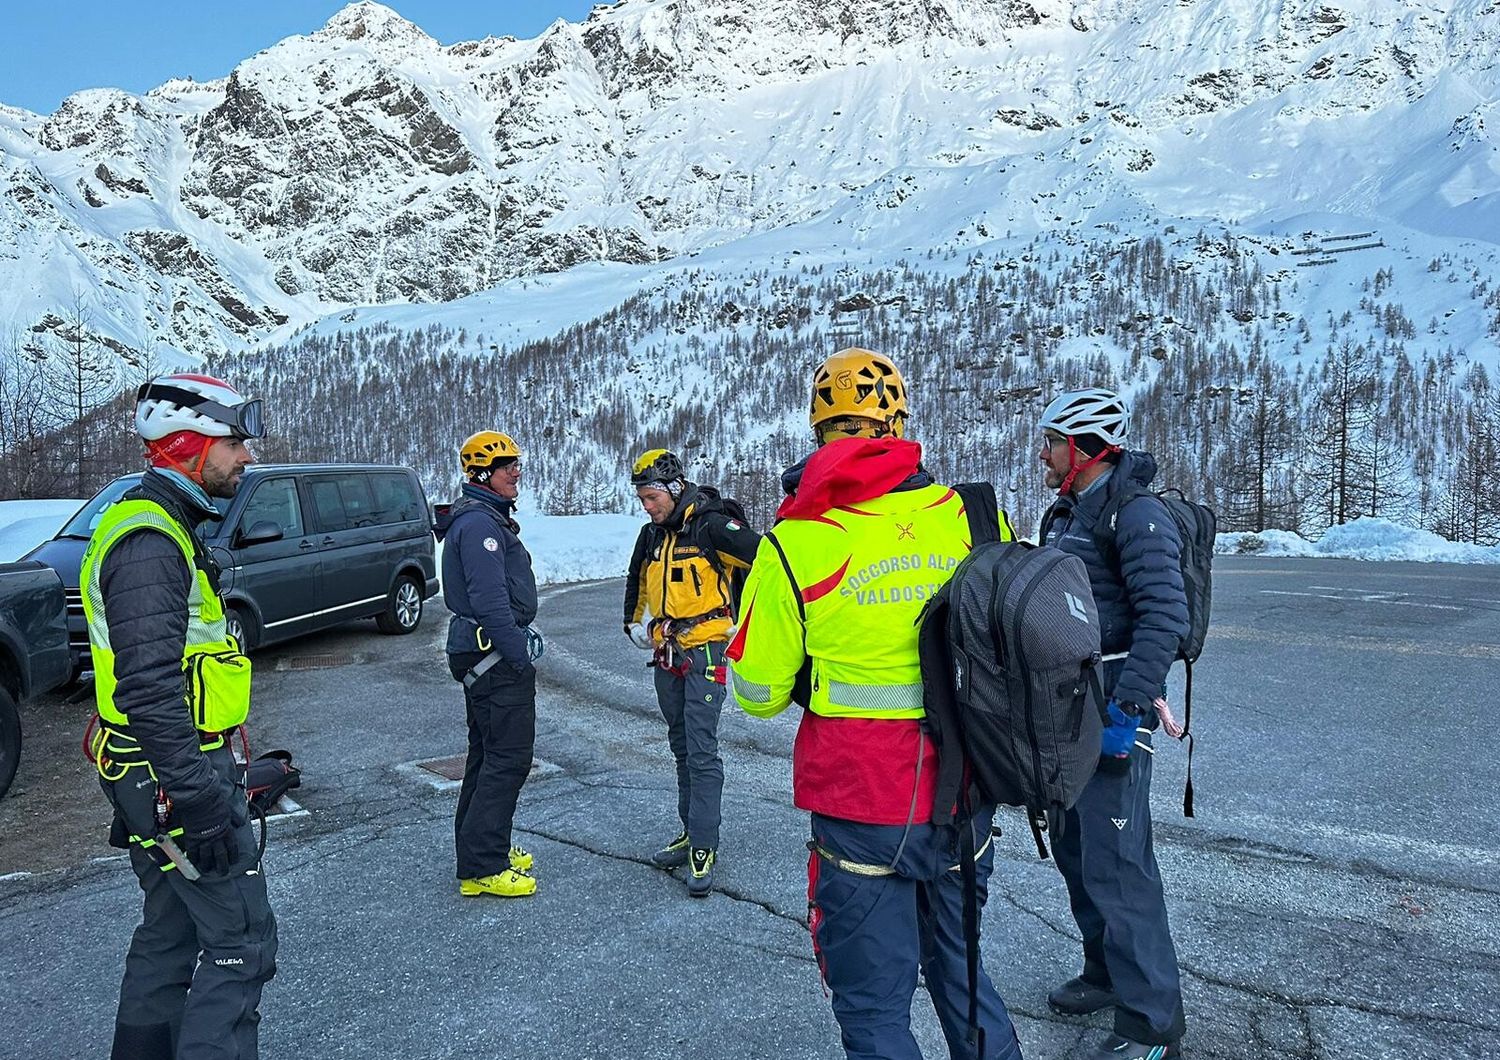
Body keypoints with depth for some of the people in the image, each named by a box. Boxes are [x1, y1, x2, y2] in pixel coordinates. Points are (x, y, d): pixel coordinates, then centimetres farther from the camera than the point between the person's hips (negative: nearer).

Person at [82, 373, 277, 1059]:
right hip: (174, 773, -11)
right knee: (240, 943, -4)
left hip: (156, 772, 11)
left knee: (172, 929, 21)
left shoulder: (164, 529, 14)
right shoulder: (148, 543, -20)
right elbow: (148, 688, -28)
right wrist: (199, 798, -27)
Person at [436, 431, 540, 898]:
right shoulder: (479, 523, -17)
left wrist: (519, 643, 20)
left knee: (487, 754, 18)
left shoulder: (488, 517, 17)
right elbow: (491, 599, -25)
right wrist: (521, 653, -23)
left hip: (483, 654, 11)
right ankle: (482, 867, -1)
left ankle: (480, 847, 29)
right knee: (508, 758, -7)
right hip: (495, 656, -11)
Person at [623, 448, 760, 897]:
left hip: (705, 651, -8)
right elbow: (636, 581, 30)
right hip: (667, 654, 8)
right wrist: (634, 623, 20)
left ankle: (705, 851, -4)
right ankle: (691, 834, 27)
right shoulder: (651, 535, 11)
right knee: (682, 748, 15)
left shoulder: (710, 526, -13)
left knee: (702, 751, -9)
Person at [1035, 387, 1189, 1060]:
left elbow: (1164, 616, -22)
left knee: (1115, 865, -6)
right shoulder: (1062, 516, 15)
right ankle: (1105, 972, 36)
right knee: (1072, 849, 18)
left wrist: (1126, 708, -26)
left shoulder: (1137, 514, -14)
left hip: (1113, 709, -9)